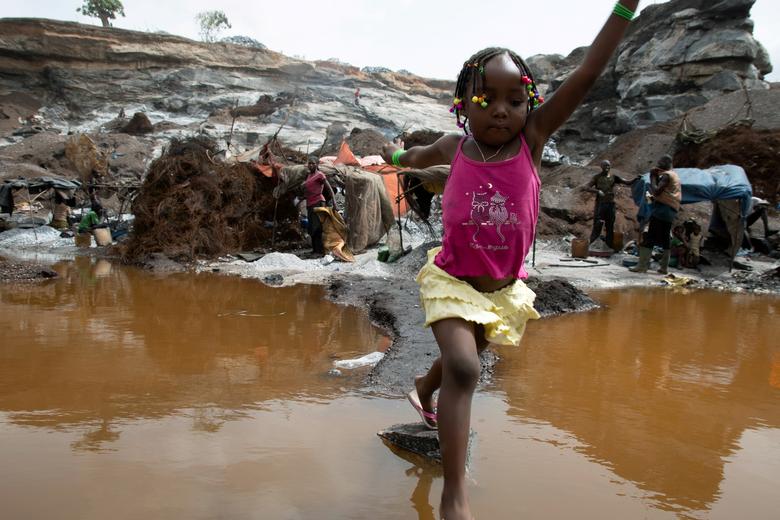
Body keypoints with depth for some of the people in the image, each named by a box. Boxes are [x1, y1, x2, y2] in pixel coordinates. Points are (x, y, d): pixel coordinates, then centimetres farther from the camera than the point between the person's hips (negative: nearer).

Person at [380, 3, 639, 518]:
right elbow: (423, 155, 19)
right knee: (463, 367, -23)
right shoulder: (454, 147, -7)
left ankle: (425, 388, 57)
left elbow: (587, 75, -17)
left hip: (505, 285, 2)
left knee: (463, 358, 23)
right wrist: (395, 155, 39)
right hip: (451, 278, -2)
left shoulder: (532, 137, -10)